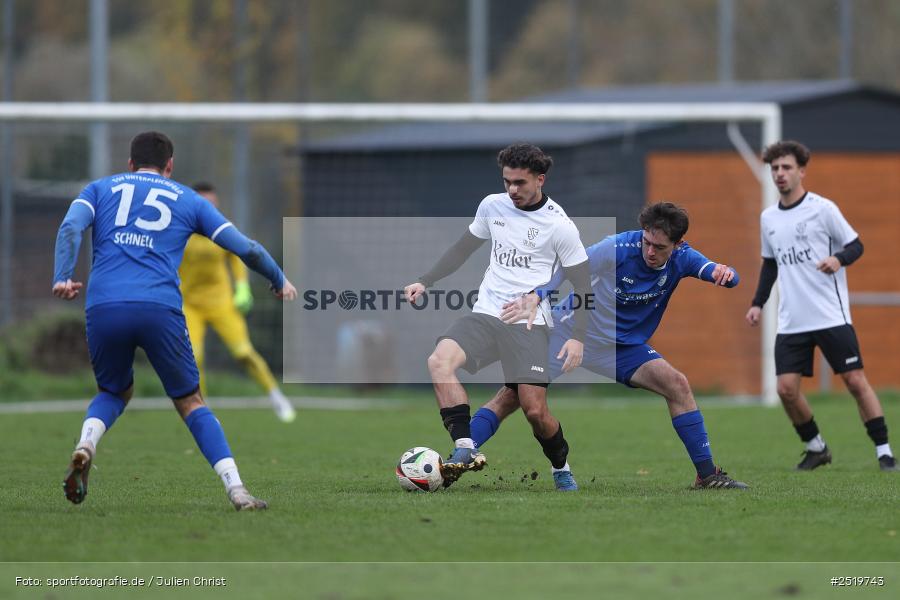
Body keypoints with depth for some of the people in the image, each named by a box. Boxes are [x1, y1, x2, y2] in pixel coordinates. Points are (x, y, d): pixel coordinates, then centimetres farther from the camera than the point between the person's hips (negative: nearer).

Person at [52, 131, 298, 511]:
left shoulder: (101, 189, 23)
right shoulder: (188, 200, 21)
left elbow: (71, 227, 3)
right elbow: (245, 248, 18)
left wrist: (62, 279, -7)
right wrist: (279, 282, 33)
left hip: (103, 308, 1)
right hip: (160, 309, -1)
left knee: (114, 392, 25)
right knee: (191, 402, 13)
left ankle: (85, 447, -5)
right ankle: (235, 489, 0)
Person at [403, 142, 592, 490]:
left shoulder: (559, 225, -5)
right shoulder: (492, 206, 7)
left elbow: (582, 284, 1)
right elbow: (463, 249, 23)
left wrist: (577, 338, -9)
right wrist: (425, 282, 15)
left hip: (528, 323, -4)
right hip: (485, 315, 4)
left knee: (534, 410, -13)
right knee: (439, 360, -24)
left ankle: (561, 470, 17)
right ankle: (466, 449, -30)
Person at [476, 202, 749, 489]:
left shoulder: (681, 259, -9)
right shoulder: (619, 248, -23)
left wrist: (723, 273, -39)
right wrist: (534, 297, -34)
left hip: (622, 347, 4)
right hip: (569, 333, -4)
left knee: (677, 385, -13)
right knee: (513, 395, -15)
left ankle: (707, 476, -6)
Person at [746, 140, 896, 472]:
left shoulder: (822, 208, -4)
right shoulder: (768, 218, 11)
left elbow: (855, 245, -2)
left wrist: (838, 259, -22)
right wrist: (758, 303, 13)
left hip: (832, 316, -5)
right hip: (790, 322, 5)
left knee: (855, 381, -7)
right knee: (786, 389, -5)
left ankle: (883, 450, 0)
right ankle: (815, 448, 15)